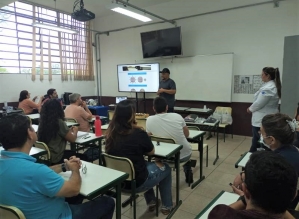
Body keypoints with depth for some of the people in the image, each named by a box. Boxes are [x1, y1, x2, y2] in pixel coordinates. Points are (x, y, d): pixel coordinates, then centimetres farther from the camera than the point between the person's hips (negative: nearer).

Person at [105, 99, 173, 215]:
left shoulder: (111, 133, -7)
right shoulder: (138, 133, -23)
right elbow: (151, 152, -5)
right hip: (136, 182, -5)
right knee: (165, 168, 19)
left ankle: (151, 202, 41)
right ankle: (166, 206, 33)